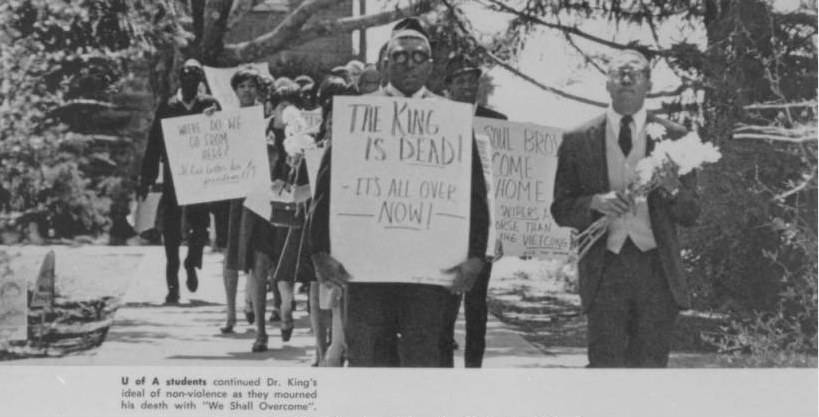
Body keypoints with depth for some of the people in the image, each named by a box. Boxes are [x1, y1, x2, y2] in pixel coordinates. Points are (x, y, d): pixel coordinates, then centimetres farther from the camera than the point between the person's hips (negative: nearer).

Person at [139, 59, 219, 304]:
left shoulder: (210, 105, 5)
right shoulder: (167, 107, 7)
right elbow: (153, 146, 6)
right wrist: (146, 180, 3)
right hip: (172, 178, 1)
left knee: (199, 224, -8)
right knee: (171, 233, 0)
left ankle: (192, 263, 23)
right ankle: (173, 286, 7)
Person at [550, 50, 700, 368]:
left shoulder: (673, 137, 9)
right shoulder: (578, 141, 8)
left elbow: (691, 213, 10)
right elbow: (561, 210, 8)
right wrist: (595, 202, -12)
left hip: (657, 269, 1)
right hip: (604, 269, -1)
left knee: (650, 365, 2)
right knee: (607, 364, -7)